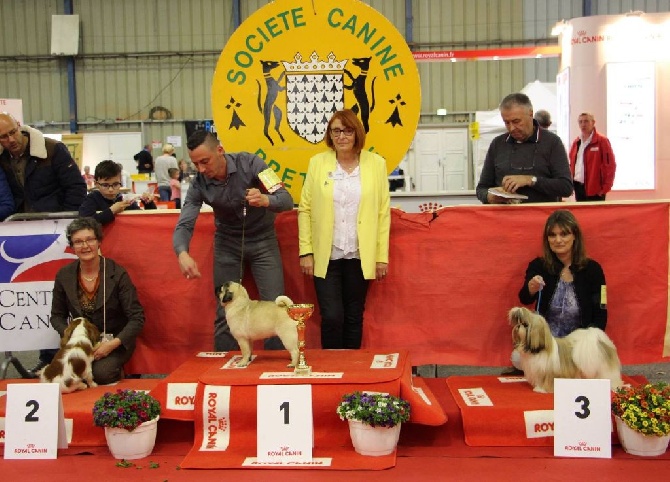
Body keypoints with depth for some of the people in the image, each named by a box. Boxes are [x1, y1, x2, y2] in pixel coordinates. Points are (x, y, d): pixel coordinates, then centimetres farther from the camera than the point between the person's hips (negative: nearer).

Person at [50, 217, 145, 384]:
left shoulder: (117, 274, -12)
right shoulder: (64, 276, -2)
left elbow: (137, 318, -11)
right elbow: (57, 316, 8)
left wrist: (113, 343, -23)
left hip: (116, 342, -3)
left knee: (101, 373, -28)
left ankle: (117, 373, 6)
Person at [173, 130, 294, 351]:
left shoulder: (249, 163, -20)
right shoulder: (199, 184, -14)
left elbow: (286, 200, -22)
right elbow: (184, 225, -19)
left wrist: (265, 200, -45)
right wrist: (182, 254, -41)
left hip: (263, 240, -1)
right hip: (227, 243, 2)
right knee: (225, 313, 0)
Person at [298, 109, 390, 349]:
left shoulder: (375, 163, 2)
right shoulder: (317, 163, 2)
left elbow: (383, 212, 2)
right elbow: (305, 209, 2)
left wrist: (382, 256, -1)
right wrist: (306, 252, -4)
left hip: (360, 256, 1)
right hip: (326, 256, 0)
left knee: (354, 317, 9)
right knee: (332, 317, -5)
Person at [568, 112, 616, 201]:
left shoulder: (602, 141, -5)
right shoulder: (576, 142, 13)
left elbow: (610, 165, -9)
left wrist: (605, 188, -12)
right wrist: (570, 182, 9)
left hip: (595, 190, -6)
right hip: (578, 187, 6)